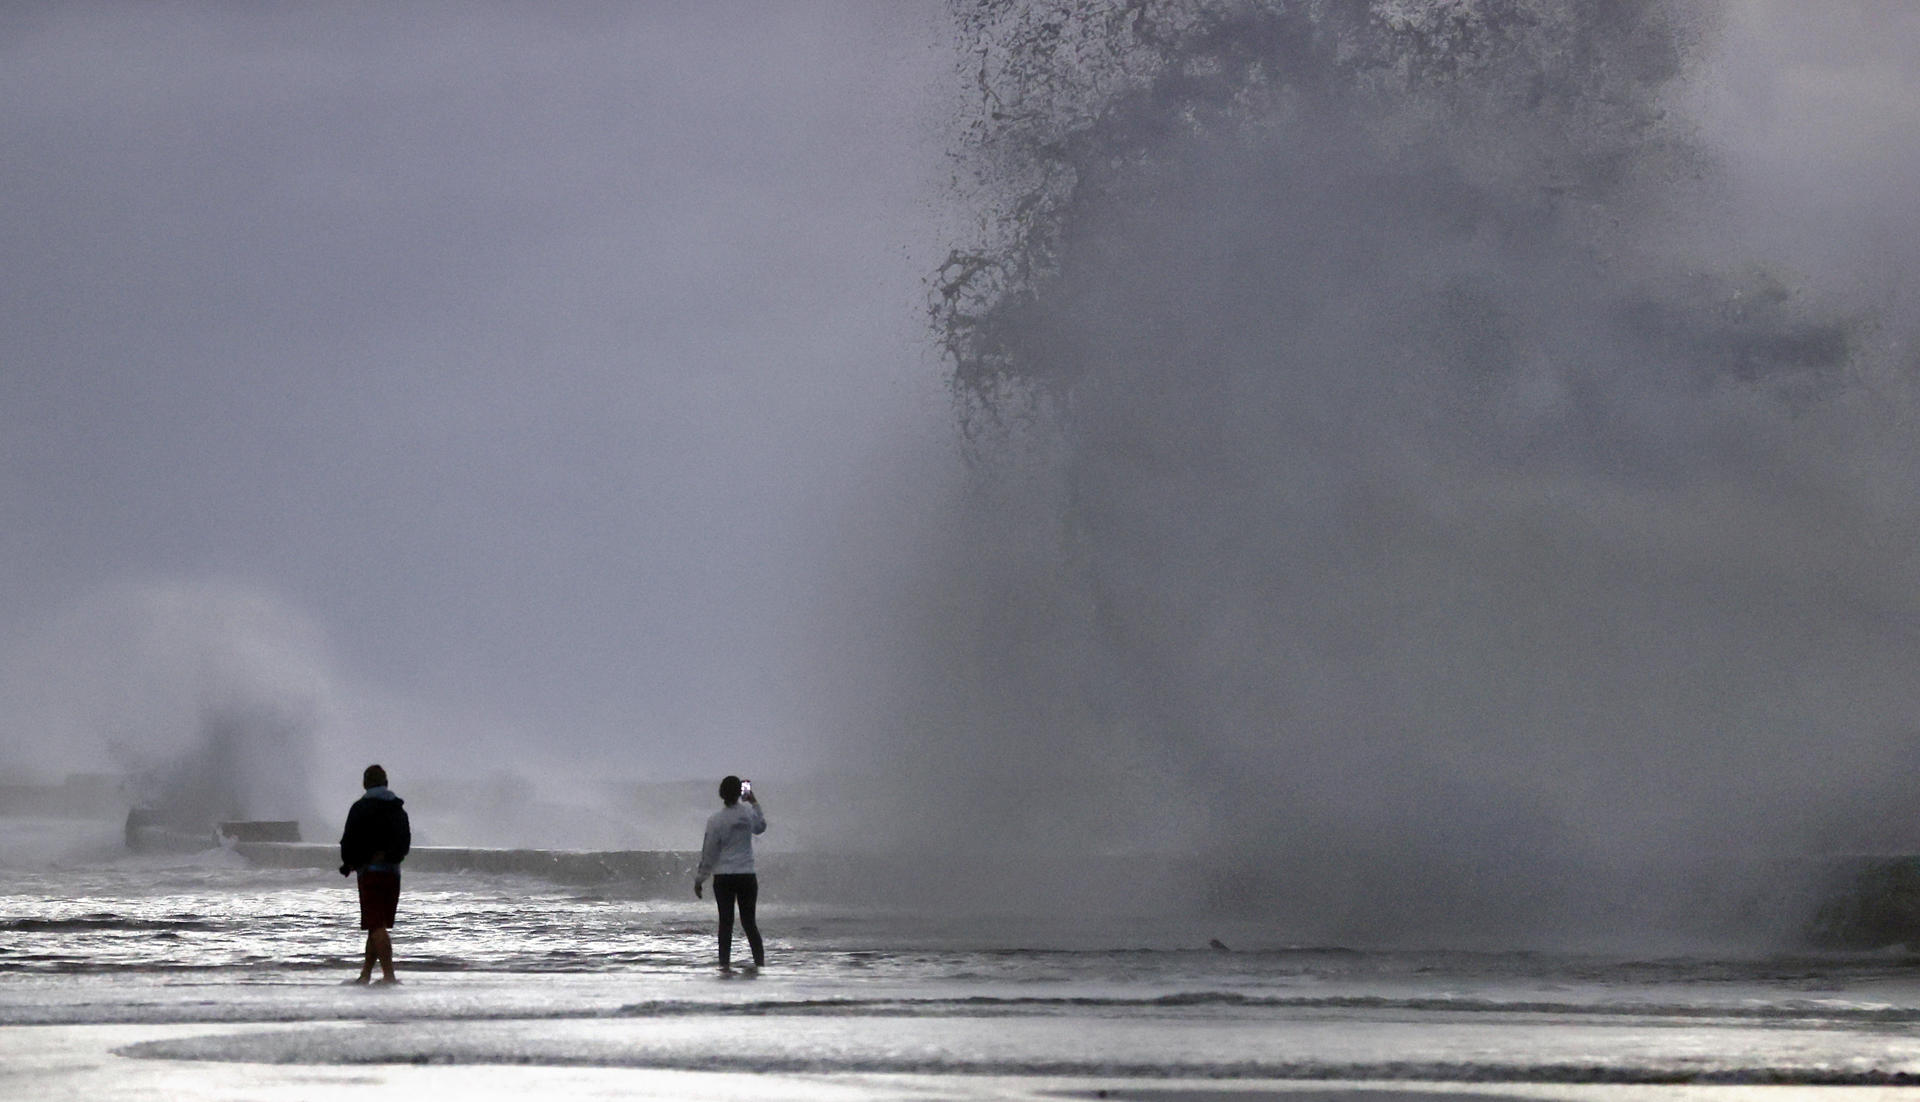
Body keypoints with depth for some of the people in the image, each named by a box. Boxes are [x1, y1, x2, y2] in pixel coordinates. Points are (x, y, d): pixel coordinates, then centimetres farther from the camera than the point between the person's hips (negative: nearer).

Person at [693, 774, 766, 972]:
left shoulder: (715, 820, -9)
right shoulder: (748, 813, -2)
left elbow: (708, 852, -5)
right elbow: (760, 827, 22)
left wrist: (699, 879, 4)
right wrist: (754, 802, 29)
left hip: (723, 876, -2)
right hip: (747, 874, 2)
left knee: (726, 921, 1)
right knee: (748, 921, 8)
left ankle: (725, 963, -3)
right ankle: (759, 959, 3)